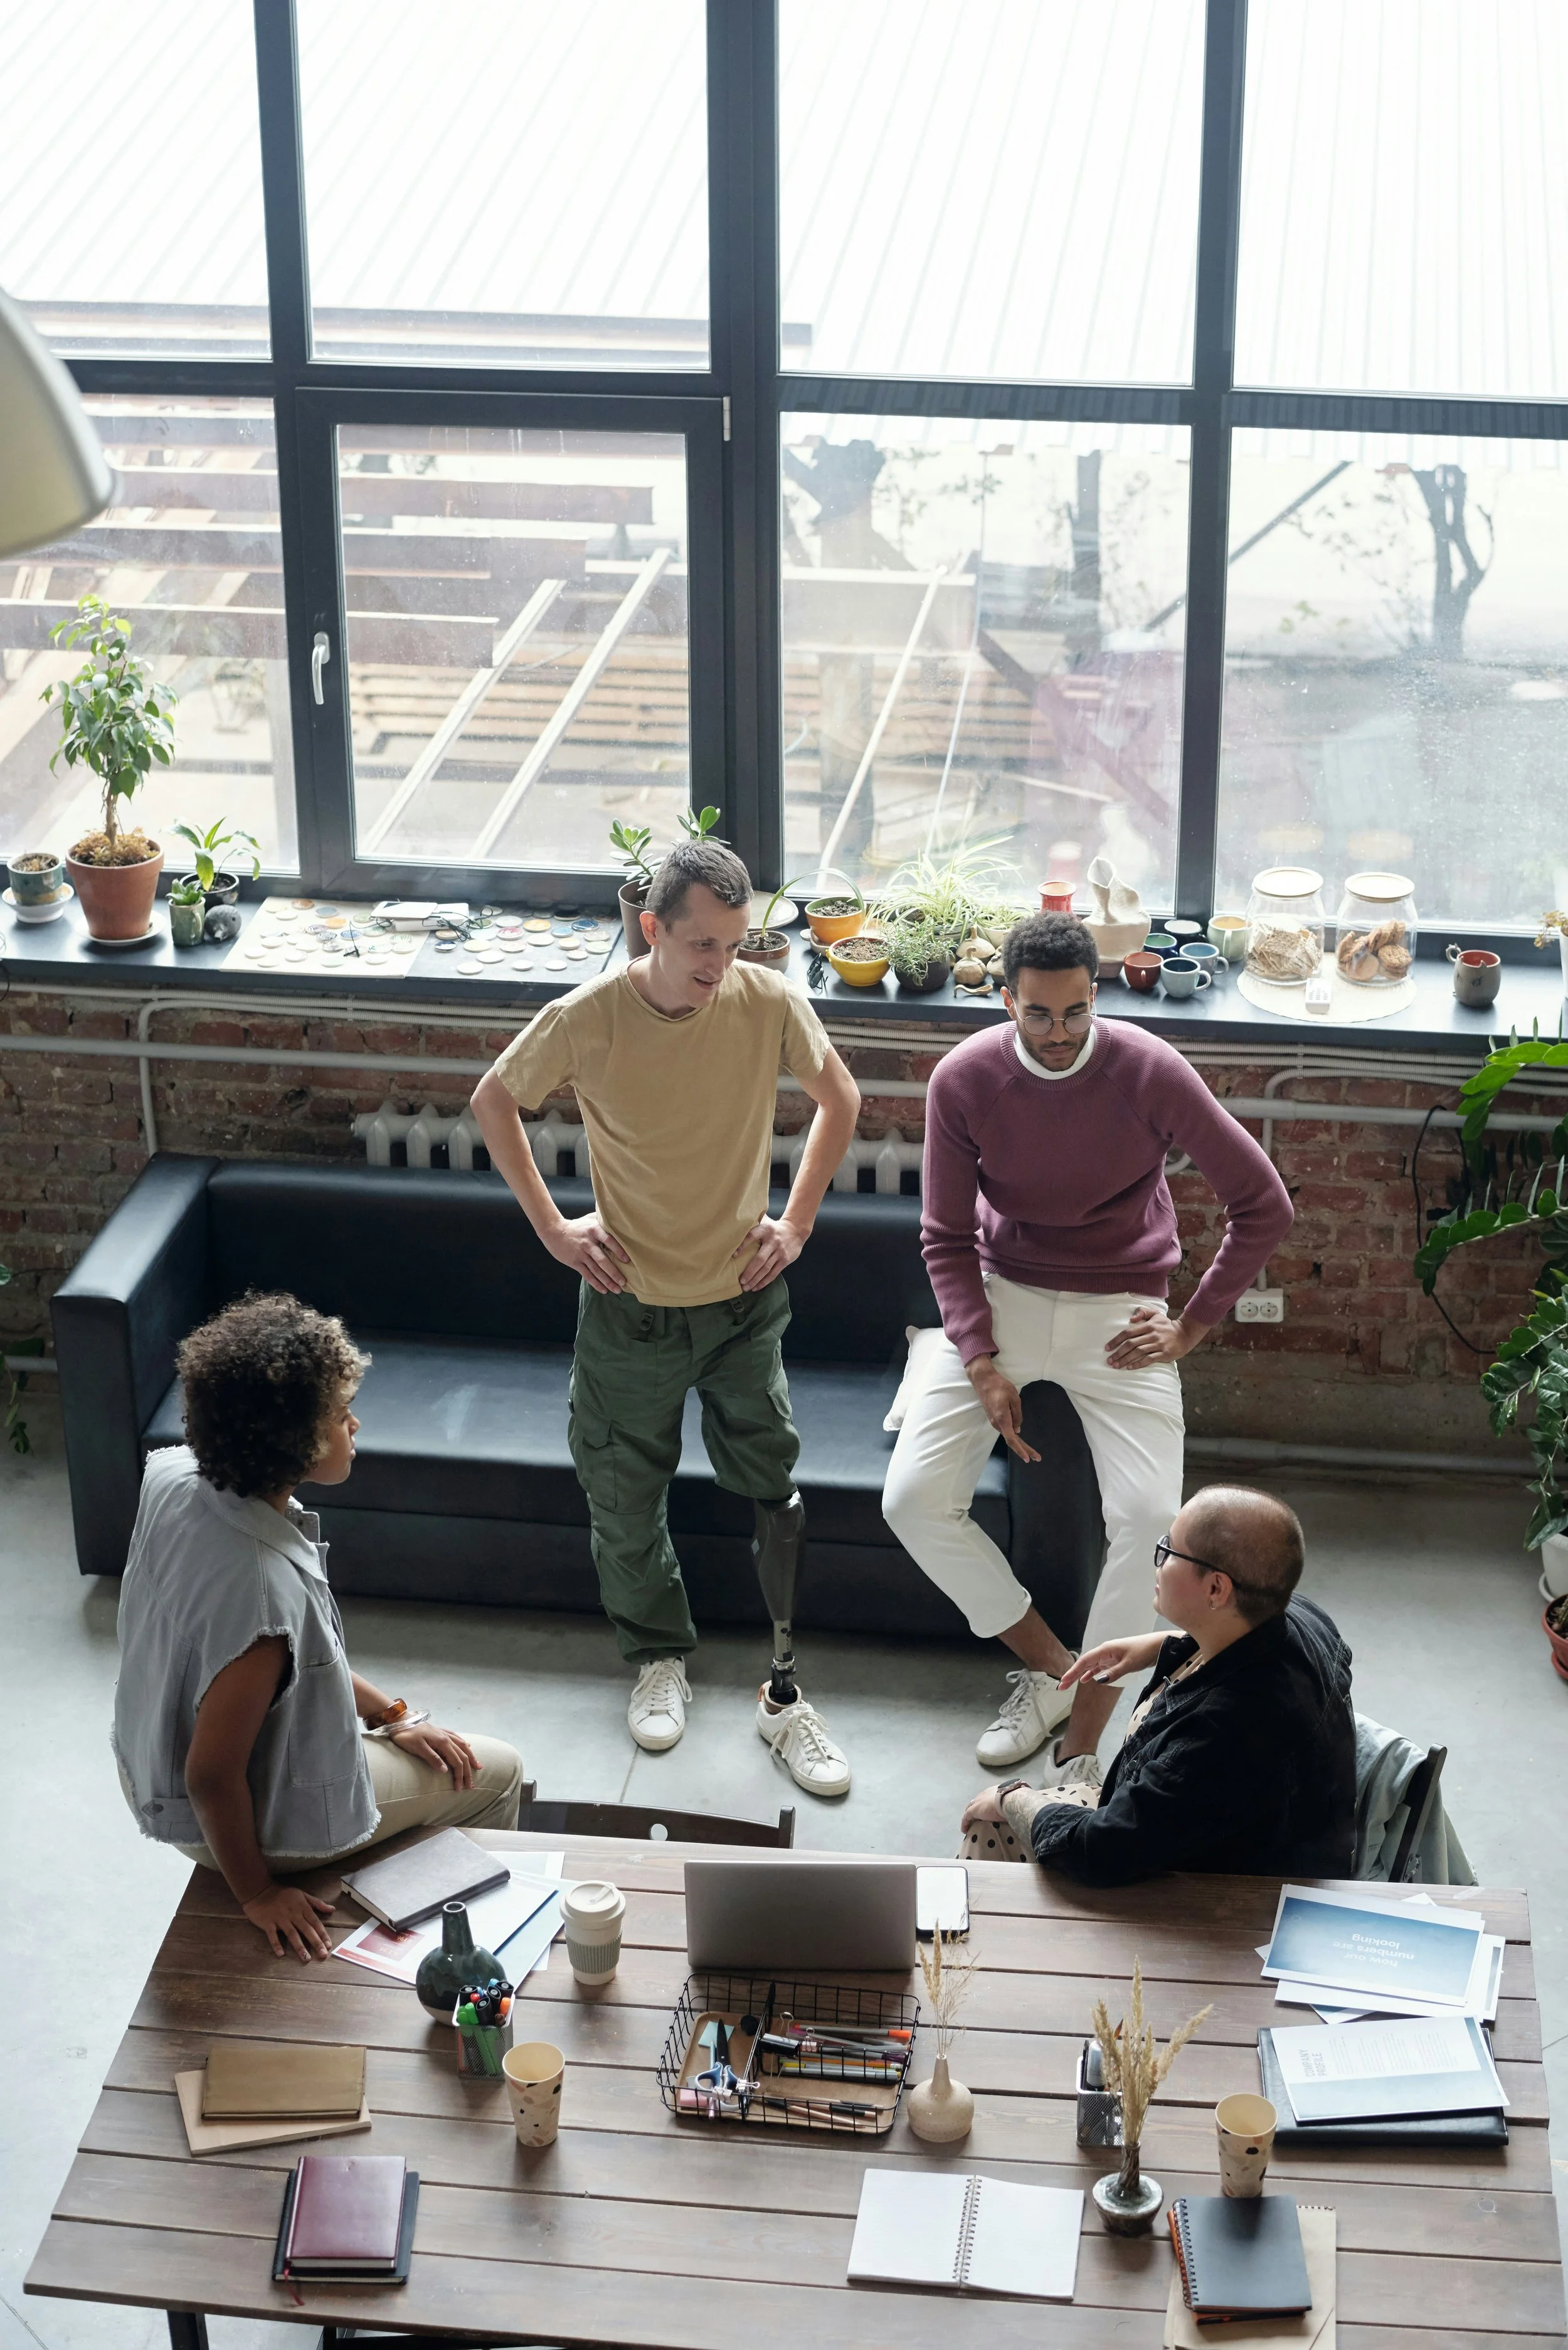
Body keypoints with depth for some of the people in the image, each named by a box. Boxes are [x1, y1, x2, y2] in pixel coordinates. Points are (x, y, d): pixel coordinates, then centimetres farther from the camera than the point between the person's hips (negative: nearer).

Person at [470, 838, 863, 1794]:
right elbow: (495, 1102, 2)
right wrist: (551, 1224, -1)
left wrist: (797, 1224, 1)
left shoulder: (769, 1004, -14)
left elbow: (840, 1098, 5)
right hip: (631, 1306, 0)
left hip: (744, 1297, 0)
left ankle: (787, 1693, 14)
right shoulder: (586, 1020, -17)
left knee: (777, 1492, 0)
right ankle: (661, 1658, 36)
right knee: (626, 1500, 12)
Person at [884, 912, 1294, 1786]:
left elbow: (1264, 1205, -5)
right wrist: (983, 1364, -12)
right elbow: (948, 1238, -1)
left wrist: (1192, 1327, -5)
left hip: (1118, 1312, -2)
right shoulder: (964, 1080, -10)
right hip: (1000, 1297, 2)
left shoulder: (1151, 1072, -15)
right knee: (915, 1499, -16)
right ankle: (1048, 1664, 6)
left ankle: (1083, 1746, -10)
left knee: (1150, 1516, -23)